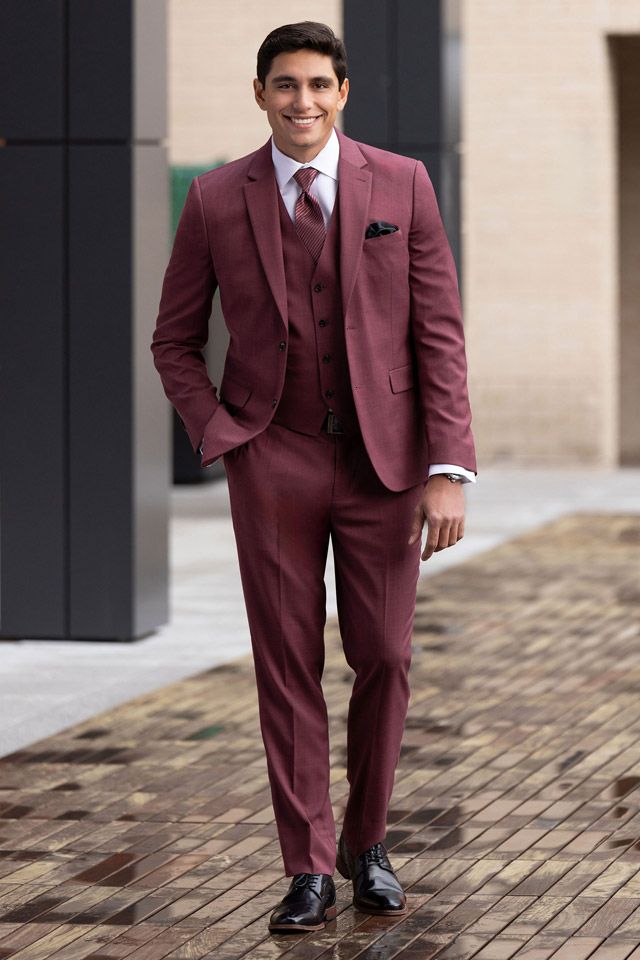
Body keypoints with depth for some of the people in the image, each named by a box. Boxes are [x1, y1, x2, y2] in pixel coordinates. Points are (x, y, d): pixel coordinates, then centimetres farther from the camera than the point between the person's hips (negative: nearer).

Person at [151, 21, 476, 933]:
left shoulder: (402, 185, -1)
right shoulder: (216, 200, 0)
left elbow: (440, 334, -2)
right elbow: (175, 341, 9)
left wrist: (448, 469, -8)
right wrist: (221, 438, -5)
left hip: (382, 458, 0)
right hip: (274, 464, 0)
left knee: (385, 658, 3)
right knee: (288, 668, 1)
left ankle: (367, 844, 23)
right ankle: (309, 868, 9)